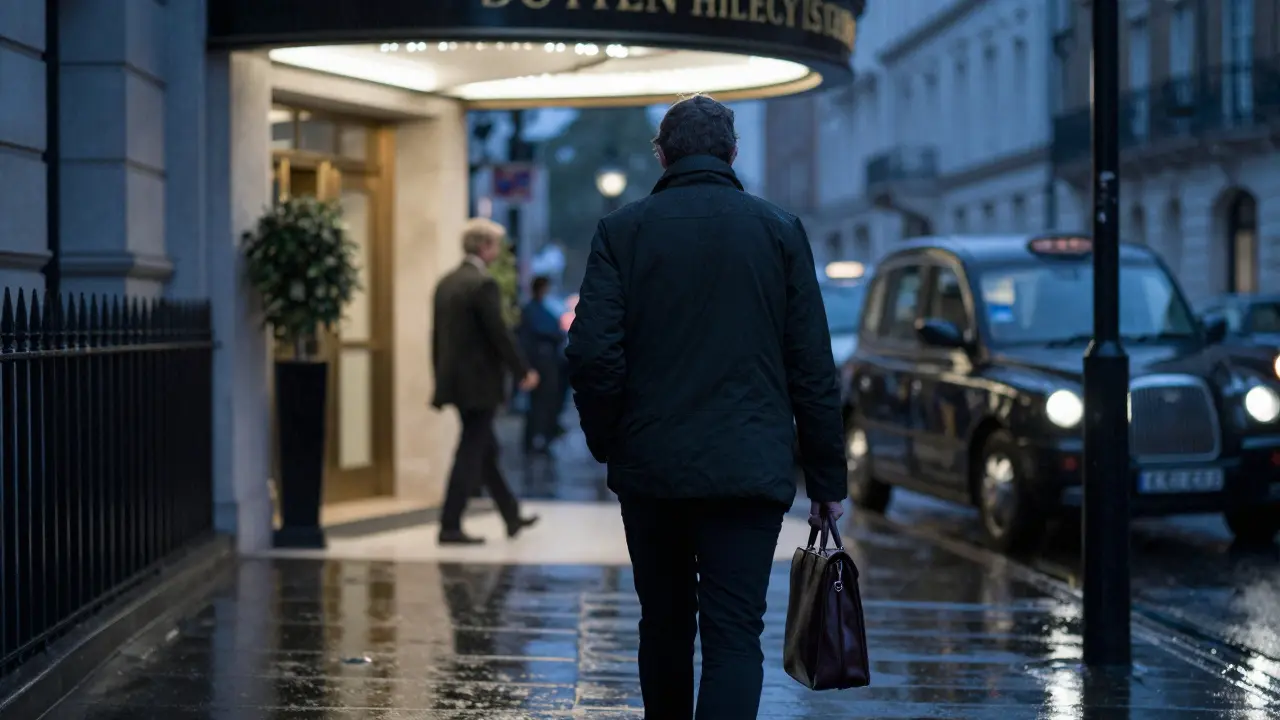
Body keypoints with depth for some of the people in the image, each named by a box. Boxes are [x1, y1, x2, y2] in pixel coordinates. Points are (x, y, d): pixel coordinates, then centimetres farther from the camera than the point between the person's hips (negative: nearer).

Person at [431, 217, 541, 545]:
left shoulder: (446, 282, 9)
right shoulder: (484, 283, -16)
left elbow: (437, 334, 13)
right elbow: (499, 333, -17)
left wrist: (442, 378, 19)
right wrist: (524, 371, -7)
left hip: (457, 380, 9)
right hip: (479, 382, -9)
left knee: (486, 450, 17)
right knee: (470, 454, -3)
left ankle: (512, 516, 29)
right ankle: (450, 527, -2)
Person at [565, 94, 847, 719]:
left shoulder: (622, 230, 1)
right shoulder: (780, 230, 2)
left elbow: (592, 355, -8)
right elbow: (814, 369, 1)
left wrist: (606, 440, 9)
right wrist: (827, 480, 7)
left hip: (650, 467, 2)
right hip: (749, 472, -1)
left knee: (664, 626, 17)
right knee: (734, 634, -4)